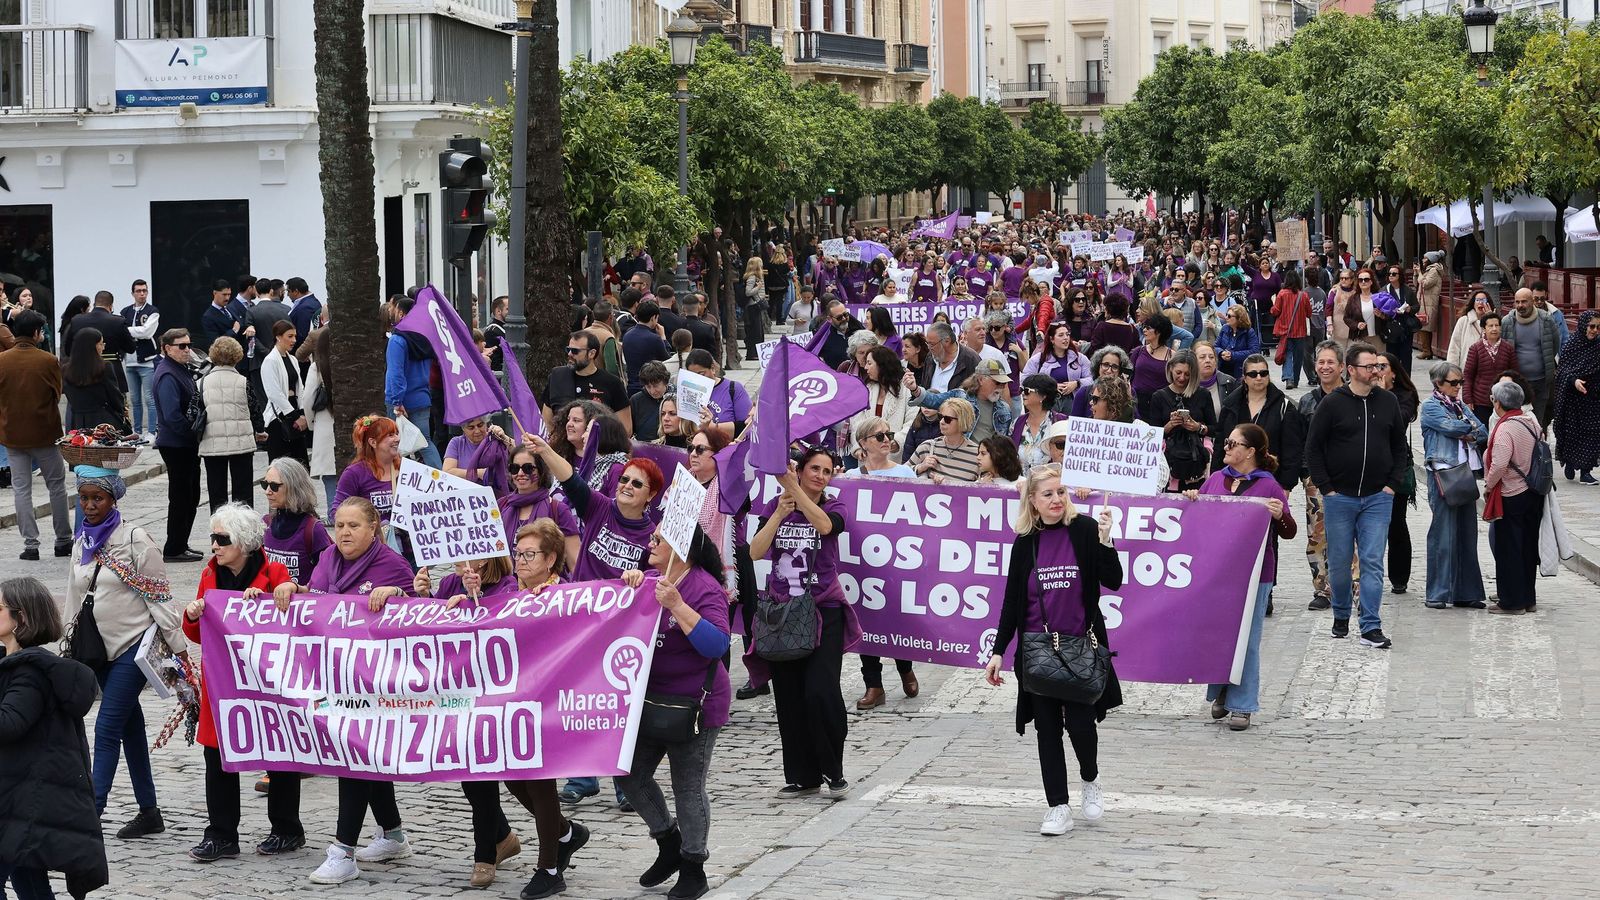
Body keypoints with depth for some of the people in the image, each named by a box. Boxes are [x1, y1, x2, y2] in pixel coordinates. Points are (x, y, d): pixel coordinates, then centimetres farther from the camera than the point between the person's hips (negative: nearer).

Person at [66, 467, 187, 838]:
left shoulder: (135, 540, -11)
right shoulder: (82, 543, 9)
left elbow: (159, 597, -11)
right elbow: (74, 601, 18)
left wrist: (179, 647, -11)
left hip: (133, 646, -7)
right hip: (99, 649, 7)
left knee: (107, 728, -12)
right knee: (129, 726, 11)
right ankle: (148, 811, 18)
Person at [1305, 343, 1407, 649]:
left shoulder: (1388, 402, 5)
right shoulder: (1332, 404, -4)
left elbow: (1400, 446, 14)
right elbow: (1313, 448, -1)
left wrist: (1392, 484, 3)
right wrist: (1326, 488, -6)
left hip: (1378, 498, 1)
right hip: (1340, 497, -1)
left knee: (1373, 562, -4)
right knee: (1339, 562, 7)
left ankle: (1371, 627, -5)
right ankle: (1341, 616, 27)